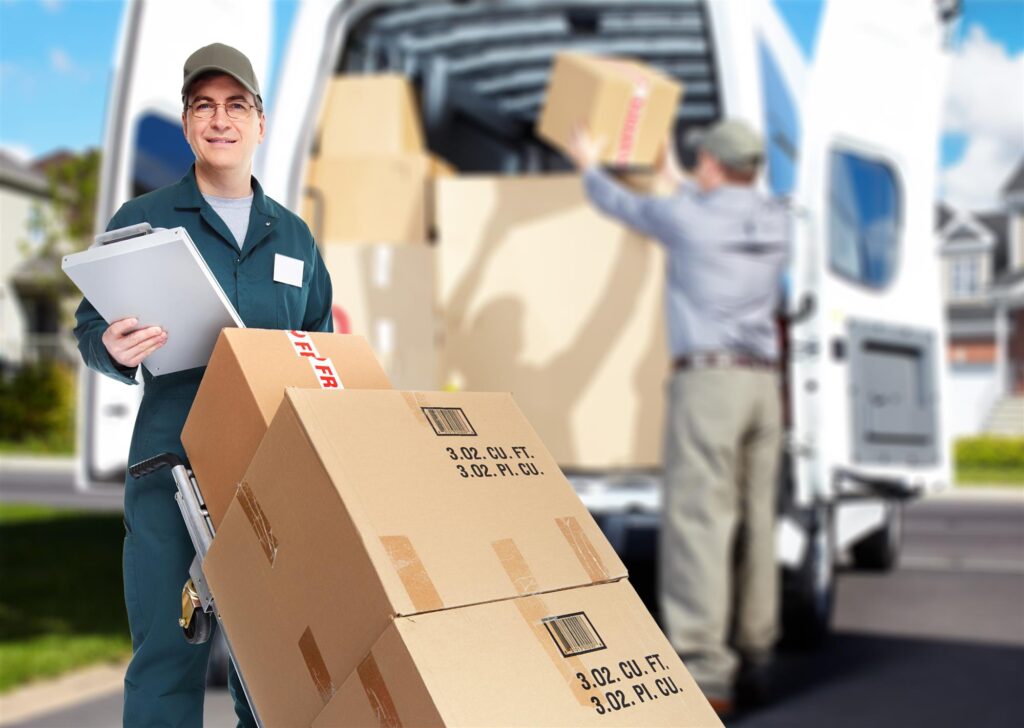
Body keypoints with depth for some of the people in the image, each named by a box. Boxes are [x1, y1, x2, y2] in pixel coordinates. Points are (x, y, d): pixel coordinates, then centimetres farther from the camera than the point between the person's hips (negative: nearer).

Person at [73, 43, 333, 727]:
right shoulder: (142, 221, 5)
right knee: (168, 654, -2)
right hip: (172, 461, -3)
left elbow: (321, 341, 21)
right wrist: (116, 348, -18)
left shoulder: (293, 234, 14)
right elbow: (90, 330, 5)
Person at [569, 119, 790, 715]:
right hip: (762, 383, 7)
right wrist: (677, 179, 49)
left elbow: (619, 204, 15)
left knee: (699, 521, -10)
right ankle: (757, 652, 23)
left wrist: (590, 166, 36)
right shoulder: (777, 222, 13)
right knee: (755, 520, 13)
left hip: (708, 379, -6)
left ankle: (706, 674, -15)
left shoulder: (683, 215, -3)